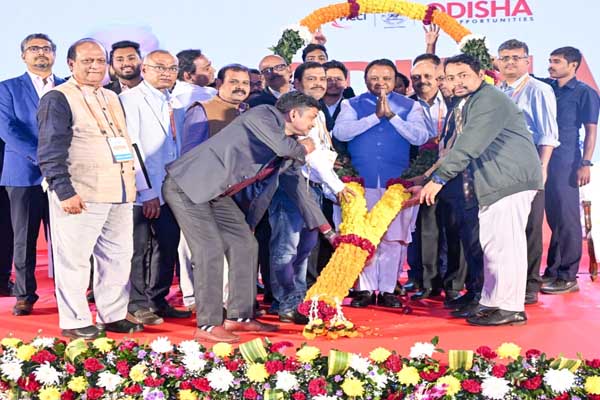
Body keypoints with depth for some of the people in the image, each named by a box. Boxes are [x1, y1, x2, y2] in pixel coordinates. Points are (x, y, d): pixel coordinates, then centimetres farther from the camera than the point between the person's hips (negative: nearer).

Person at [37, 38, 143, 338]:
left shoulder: (112, 98, 19)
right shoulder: (58, 99, -5)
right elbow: (50, 152, -11)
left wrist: (131, 182, 18)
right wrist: (65, 191, -18)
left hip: (119, 194, 7)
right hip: (81, 195, -7)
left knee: (118, 257, 11)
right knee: (74, 259, 0)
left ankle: (113, 316, 23)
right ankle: (75, 322, 11)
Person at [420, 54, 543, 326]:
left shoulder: (489, 100, -15)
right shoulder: (464, 106, 17)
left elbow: (469, 145, -23)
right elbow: (457, 147, 19)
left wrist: (439, 178, -23)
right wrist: (429, 176, 10)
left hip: (512, 179, -11)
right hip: (493, 183, 11)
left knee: (504, 243, -9)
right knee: (491, 244, 13)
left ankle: (511, 308, -3)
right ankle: (491, 303, 21)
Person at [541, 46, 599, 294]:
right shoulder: (546, 88, 13)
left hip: (566, 164, -6)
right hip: (542, 161, 6)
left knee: (567, 220, -4)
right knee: (552, 218, 11)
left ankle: (568, 277, 1)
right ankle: (553, 271, 18)